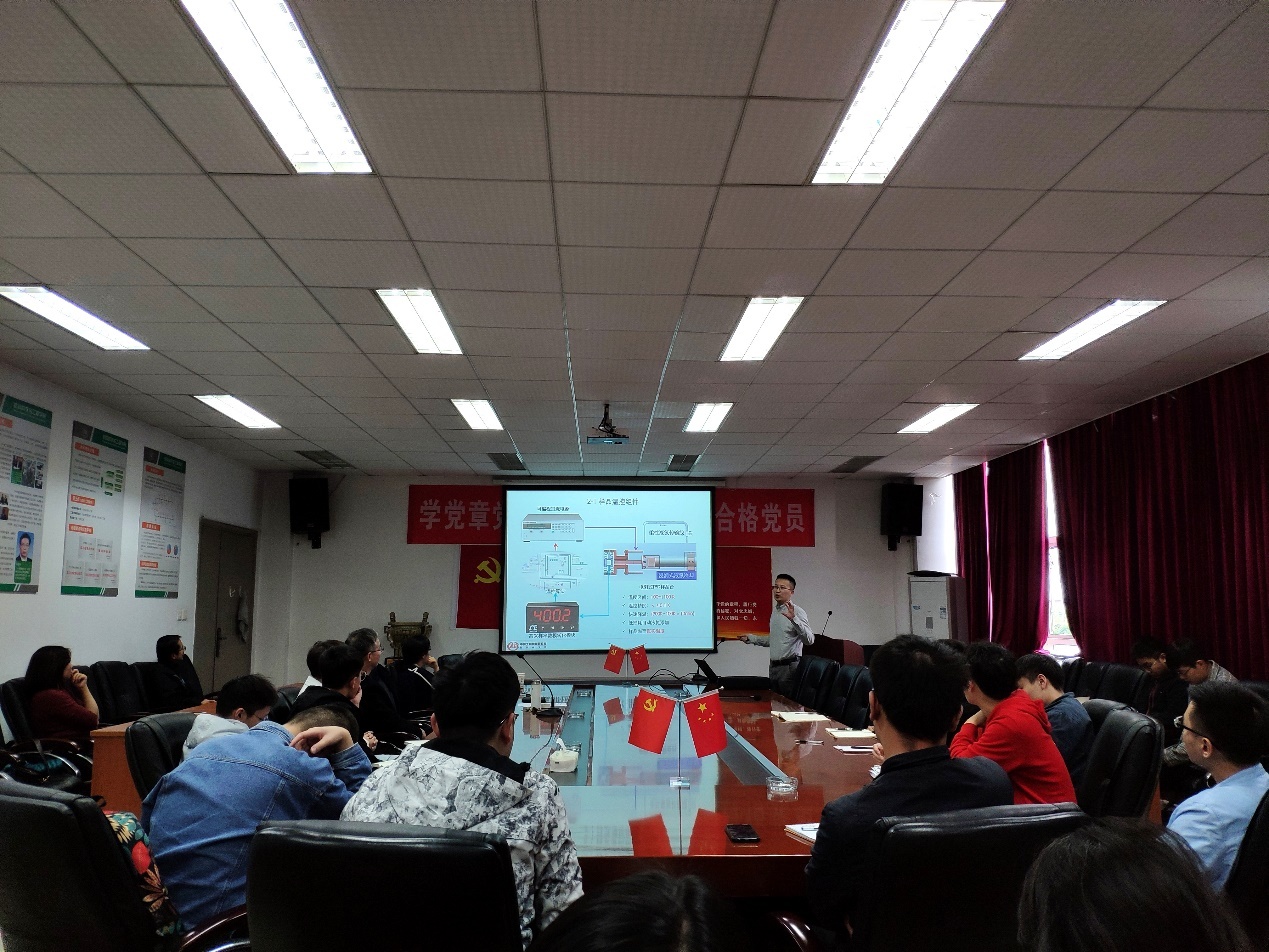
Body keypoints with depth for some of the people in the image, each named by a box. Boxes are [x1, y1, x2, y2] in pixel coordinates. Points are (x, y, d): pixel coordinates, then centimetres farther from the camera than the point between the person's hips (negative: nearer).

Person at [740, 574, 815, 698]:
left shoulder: (797, 612, -11)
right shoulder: (774, 611, 14)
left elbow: (809, 640, -22)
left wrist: (793, 619, -32)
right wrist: (750, 638, 22)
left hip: (789, 667, -8)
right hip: (774, 666, 8)